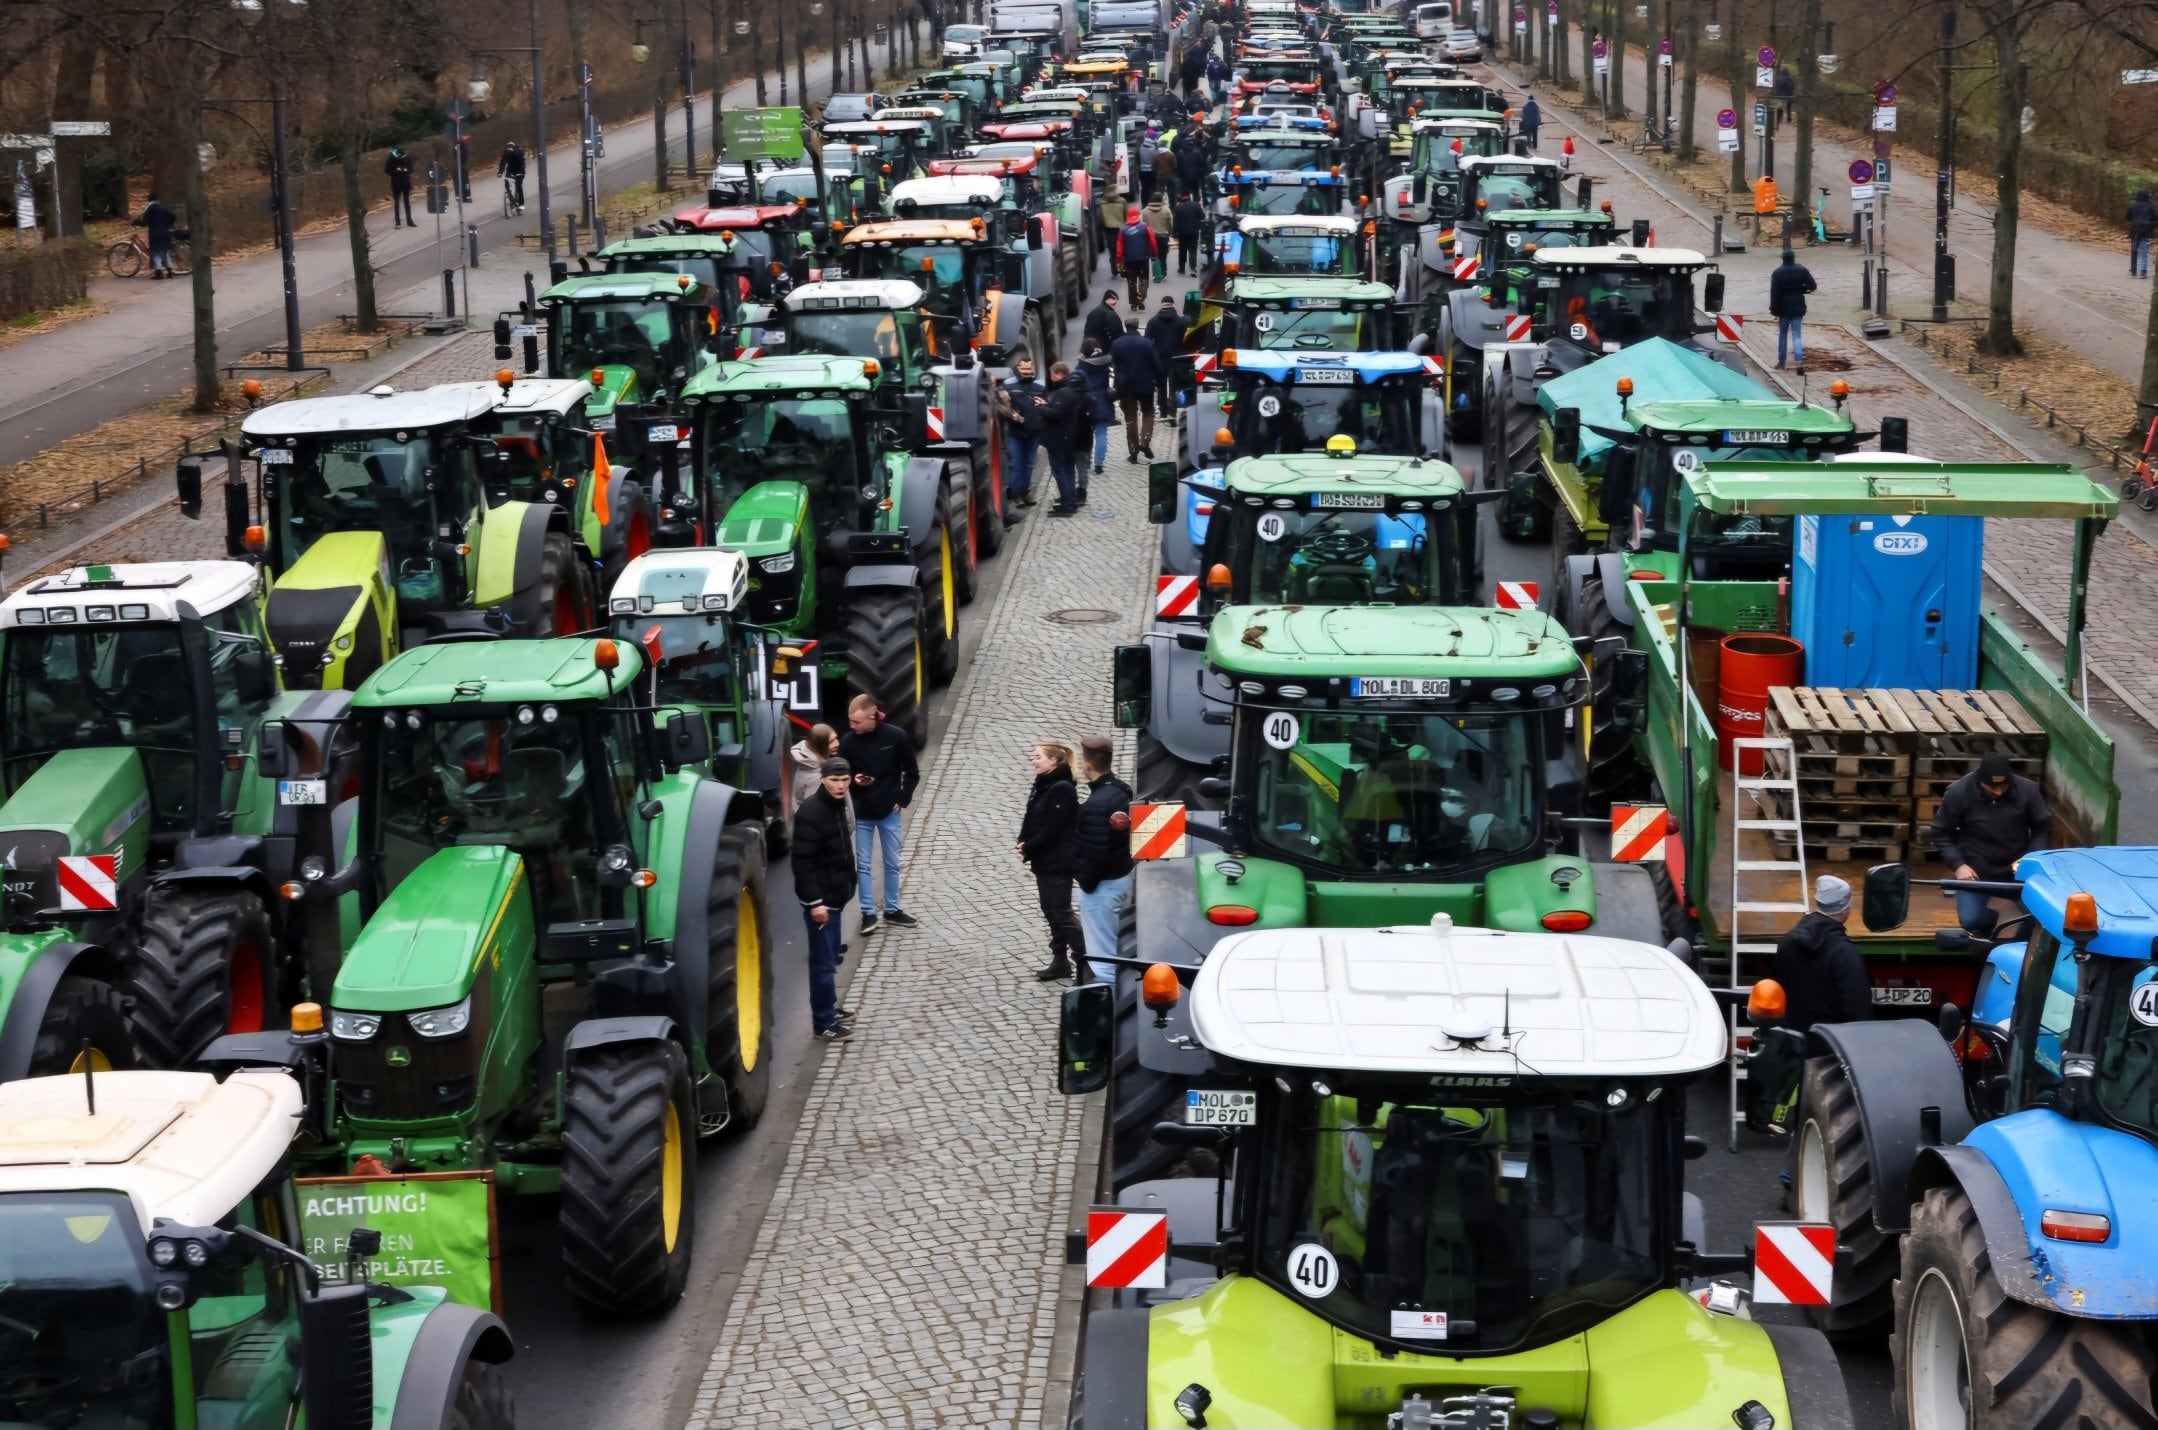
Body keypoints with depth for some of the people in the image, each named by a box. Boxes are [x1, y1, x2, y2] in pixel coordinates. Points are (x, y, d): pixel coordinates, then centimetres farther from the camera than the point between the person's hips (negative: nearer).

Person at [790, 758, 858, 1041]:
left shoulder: (836, 806, 8)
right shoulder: (811, 812, -21)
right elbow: (802, 861, -23)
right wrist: (814, 901, -25)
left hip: (834, 896, 9)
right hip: (819, 900, -9)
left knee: (830, 958, 19)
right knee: (823, 961, -5)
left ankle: (829, 1009, 31)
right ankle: (824, 1022, 0)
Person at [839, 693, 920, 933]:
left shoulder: (896, 737, -13)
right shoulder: (848, 741, -11)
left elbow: (912, 773, -1)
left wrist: (902, 800, -5)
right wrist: (854, 780, -18)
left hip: (889, 811, 0)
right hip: (861, 813, 0)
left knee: (892, 863, 10)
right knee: (863, 864, 4)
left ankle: (891, 910, 22)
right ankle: (868, 913, 11)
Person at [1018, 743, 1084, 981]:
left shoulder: (1062, 789, -18)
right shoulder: (1042, 786, 11)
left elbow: (1052, 829, -21)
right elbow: (1032, 820, 14)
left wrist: (1028, 849, -15)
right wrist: (1022, 842, -3)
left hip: (1058, 862, -9)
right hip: (1044, 861, 9)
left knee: (1061, 912, -7)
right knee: (1051, 911, 12)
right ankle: (1060, 962, 18)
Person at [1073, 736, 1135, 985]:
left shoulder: (1097, 804, -24)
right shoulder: (1122, 791, 4)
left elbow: (1095, 851, -24)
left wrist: (1085, 881, -10)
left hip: (1102, 885, -9)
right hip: (1123, 877, 9)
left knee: (1103, 954, -2)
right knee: (1116, 948, 20)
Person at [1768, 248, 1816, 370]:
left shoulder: (1777, 273, -7)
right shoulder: (1801, 270, -1)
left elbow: (1774, 293, -11)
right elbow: (1812, 286, -3)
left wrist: (1774, 310, -7)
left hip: (1783, 308, -1)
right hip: (1798, 308, 1)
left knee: (1782, 335, 13)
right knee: (1796, 334, 1)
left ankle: (1781, 362, 15)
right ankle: (1799, 358, -21)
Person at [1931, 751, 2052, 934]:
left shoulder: (2027, 790, -13)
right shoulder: (1958, 792, -16)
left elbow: (2043, 827, 0)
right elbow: (1941, 833, -6)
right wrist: (1958, 864, -16)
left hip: (2017, 867, 1)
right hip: (1976, 870, -1)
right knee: (1971, 920, -13)